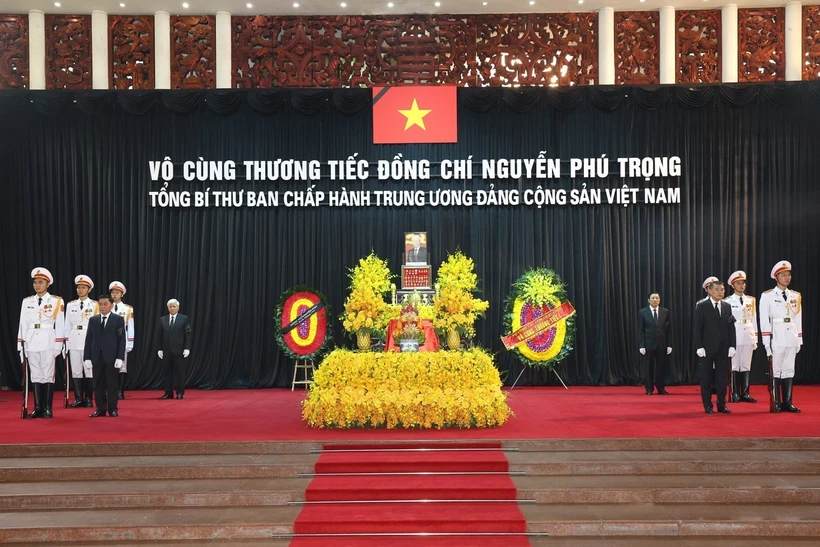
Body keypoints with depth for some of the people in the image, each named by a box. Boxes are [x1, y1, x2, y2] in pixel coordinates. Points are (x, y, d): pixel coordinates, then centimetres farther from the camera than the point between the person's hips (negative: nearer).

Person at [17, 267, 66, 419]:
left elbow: (60, 325, -2)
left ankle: (48, 409, 4)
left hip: (48, 343, -3)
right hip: (31, 343, 3)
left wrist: (58, 346, -6)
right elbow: (23, 324, 10)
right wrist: (20, 345, 7)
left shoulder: (57, 301, 0)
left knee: (48, 375, -1)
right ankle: (38, 408, 11)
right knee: (35, 376, 6)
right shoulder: (26, 301, 10)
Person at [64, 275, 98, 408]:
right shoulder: (70, 305, 11)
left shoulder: (95, 305, 1)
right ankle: (78, 398, 10)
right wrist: (66, 342, 8)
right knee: (76, 371, 3)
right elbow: (68, 325, 12)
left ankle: (88, 399, 8)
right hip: (74, 341, 3)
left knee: (89, 370, -1)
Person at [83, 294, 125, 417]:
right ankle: (100, 409, 11)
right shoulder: (93, 320, 10)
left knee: (112, 384, 2)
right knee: (98, 384, 5)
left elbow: (122, 340, -3)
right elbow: (89, 339, 8)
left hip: (112, 357, -3)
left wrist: (120, 358, -11)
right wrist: (87, 357, 0)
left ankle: (113, 409, 10)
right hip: (97, 357, 3)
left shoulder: (118, 319, 1)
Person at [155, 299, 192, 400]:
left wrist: (187, 348, -9)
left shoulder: (184, 319, 1)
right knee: (166, 372, 4)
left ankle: (180, 393, 7)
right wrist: (159, 349, 1)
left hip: (179, 350, -3)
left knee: (179, 372, 1)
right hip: (166, 351, 3)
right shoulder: (162, 319, 9)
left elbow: (188, 335, -2)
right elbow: (159, 336, 8)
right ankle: (168, 393, 10)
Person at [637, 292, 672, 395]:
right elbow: (640, 330, -2)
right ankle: (649, 389, 12)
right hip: (649, 344, -1)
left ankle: (661, 388, 14)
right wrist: (641, 345, -8)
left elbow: (669, 329, 5)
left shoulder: (665, 312, 5)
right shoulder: (643, 312, 0)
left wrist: (669, 344, -1)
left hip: (662, 344, 2)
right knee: (649, 367, 4)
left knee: (661, 367, 5)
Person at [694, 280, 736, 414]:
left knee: (722, 377, 5)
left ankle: (721, 404, 12)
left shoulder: (727, 306, 9)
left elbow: (731, 327, 8)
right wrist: (699, 347, -12)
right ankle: (708, 406, 9)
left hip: (723, 348, 3)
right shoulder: (702, 306, -3)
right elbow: (698, 328, -6)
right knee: (706, 377, 3)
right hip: (707, 347, -3)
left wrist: (732, 346, 1)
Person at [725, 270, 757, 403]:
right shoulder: (728, 301, -1)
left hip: (748, 334, 3)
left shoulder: (751, 300, 10)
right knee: (734, 365, -1)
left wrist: (755, 339, 9)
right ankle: (735, 394, 5)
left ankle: (745, 393, 9)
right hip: (734, 335, -3)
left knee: (746, 366, 5)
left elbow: (754, 320, 12)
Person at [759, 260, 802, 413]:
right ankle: (776, 403, 5)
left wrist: (799, 340, 10)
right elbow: (764, 320, -5)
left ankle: (787, 402, 11)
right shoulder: (767, 296, -2)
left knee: (789, 370, 6)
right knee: (775, 370, -1)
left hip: (792, 338, 4)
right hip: (776, 338, -4)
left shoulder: (796, 296, 12)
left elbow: (798, 319, 14)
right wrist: (767, 341, -9)